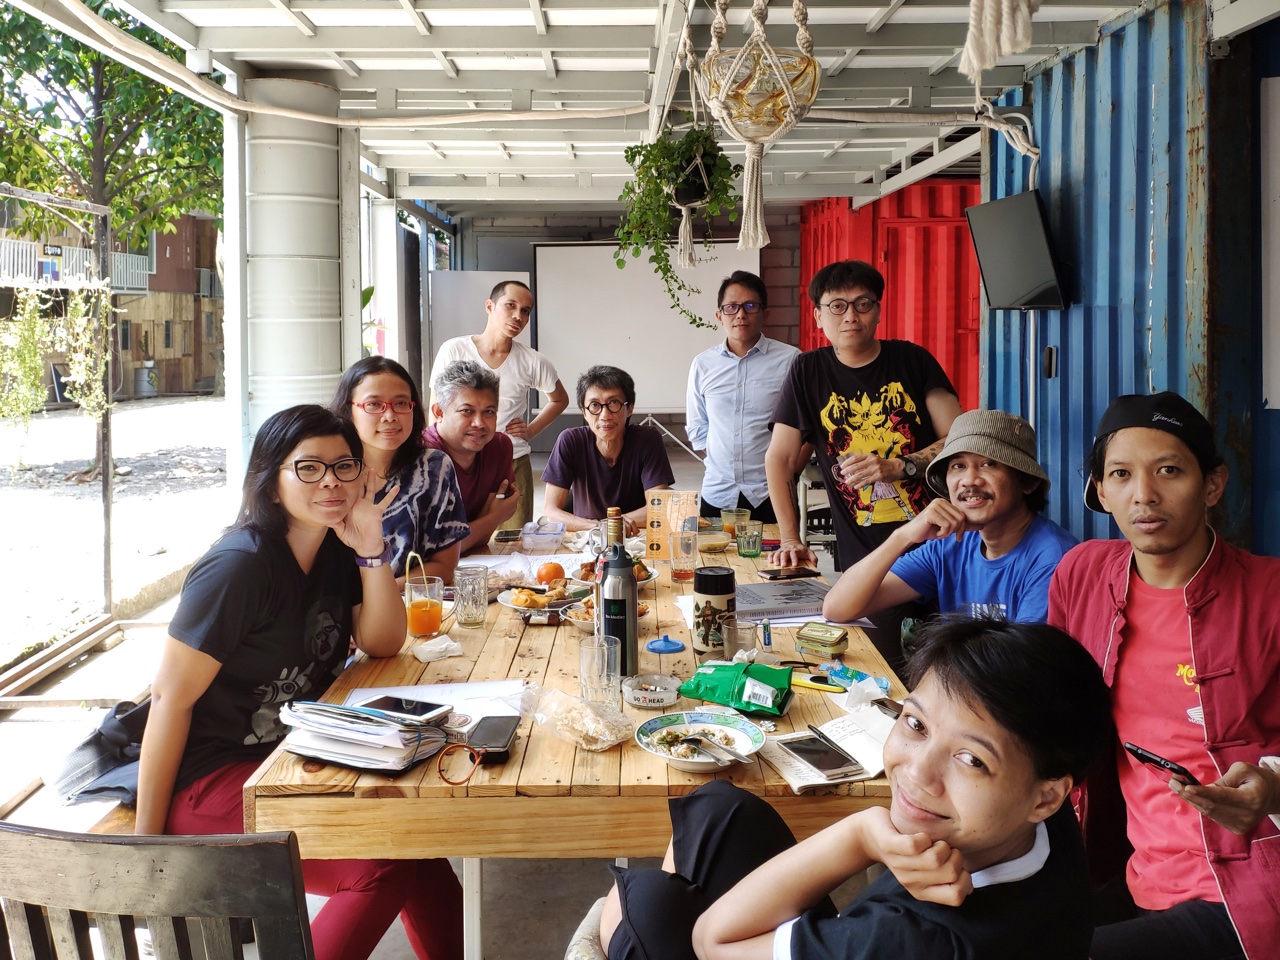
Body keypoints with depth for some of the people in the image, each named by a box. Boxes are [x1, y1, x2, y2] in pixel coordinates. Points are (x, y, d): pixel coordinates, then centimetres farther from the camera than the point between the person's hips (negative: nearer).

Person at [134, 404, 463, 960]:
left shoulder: (335, 550, 3)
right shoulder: (240, 566, -21)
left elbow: (383, 644, 3)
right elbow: (170, 699, -19)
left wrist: (372, 550, -12)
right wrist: (148, 836, -16)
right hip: (208, 782, -8)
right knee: (385, 862, -21)